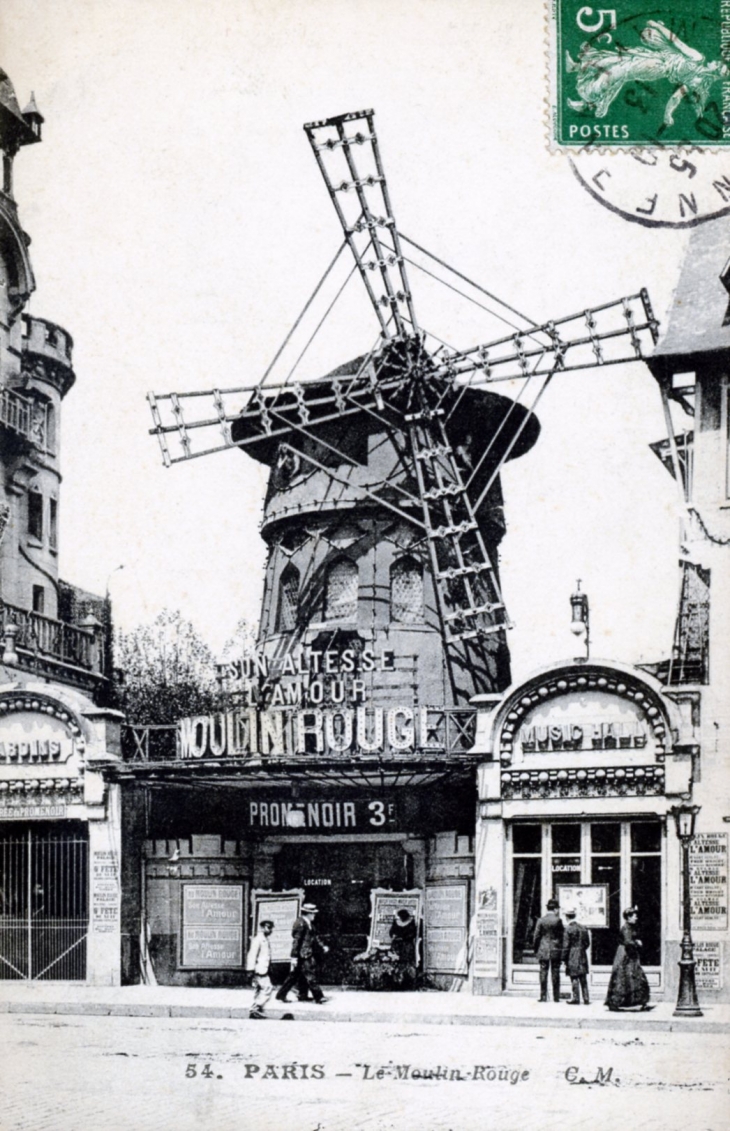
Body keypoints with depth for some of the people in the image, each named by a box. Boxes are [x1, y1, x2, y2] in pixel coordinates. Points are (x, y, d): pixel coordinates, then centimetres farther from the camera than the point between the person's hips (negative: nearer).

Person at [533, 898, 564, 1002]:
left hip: (543, 951, 1)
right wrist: (562, 947, 9)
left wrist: (535, 949, 10)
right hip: (556, 950, -1)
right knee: (555, 974, 5)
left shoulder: (541, 920, -1)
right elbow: (562, 935, -3)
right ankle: (556, 997, 5)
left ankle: (543, 996, 1)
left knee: (543, 973, 4)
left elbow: (536, 936, 0)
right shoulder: (558, 920, -6)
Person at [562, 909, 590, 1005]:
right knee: (583, 978, 9)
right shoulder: (583, 928, 6)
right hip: (582, 956, 6)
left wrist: (564, 958, -6)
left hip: (572, 957, -6)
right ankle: (586, 998, 10)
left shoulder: (568, 929, -12)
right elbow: (587, 942, 11)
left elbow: (566, 945, -11)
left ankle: (576, 998, 2)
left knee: (574, 978, 0)